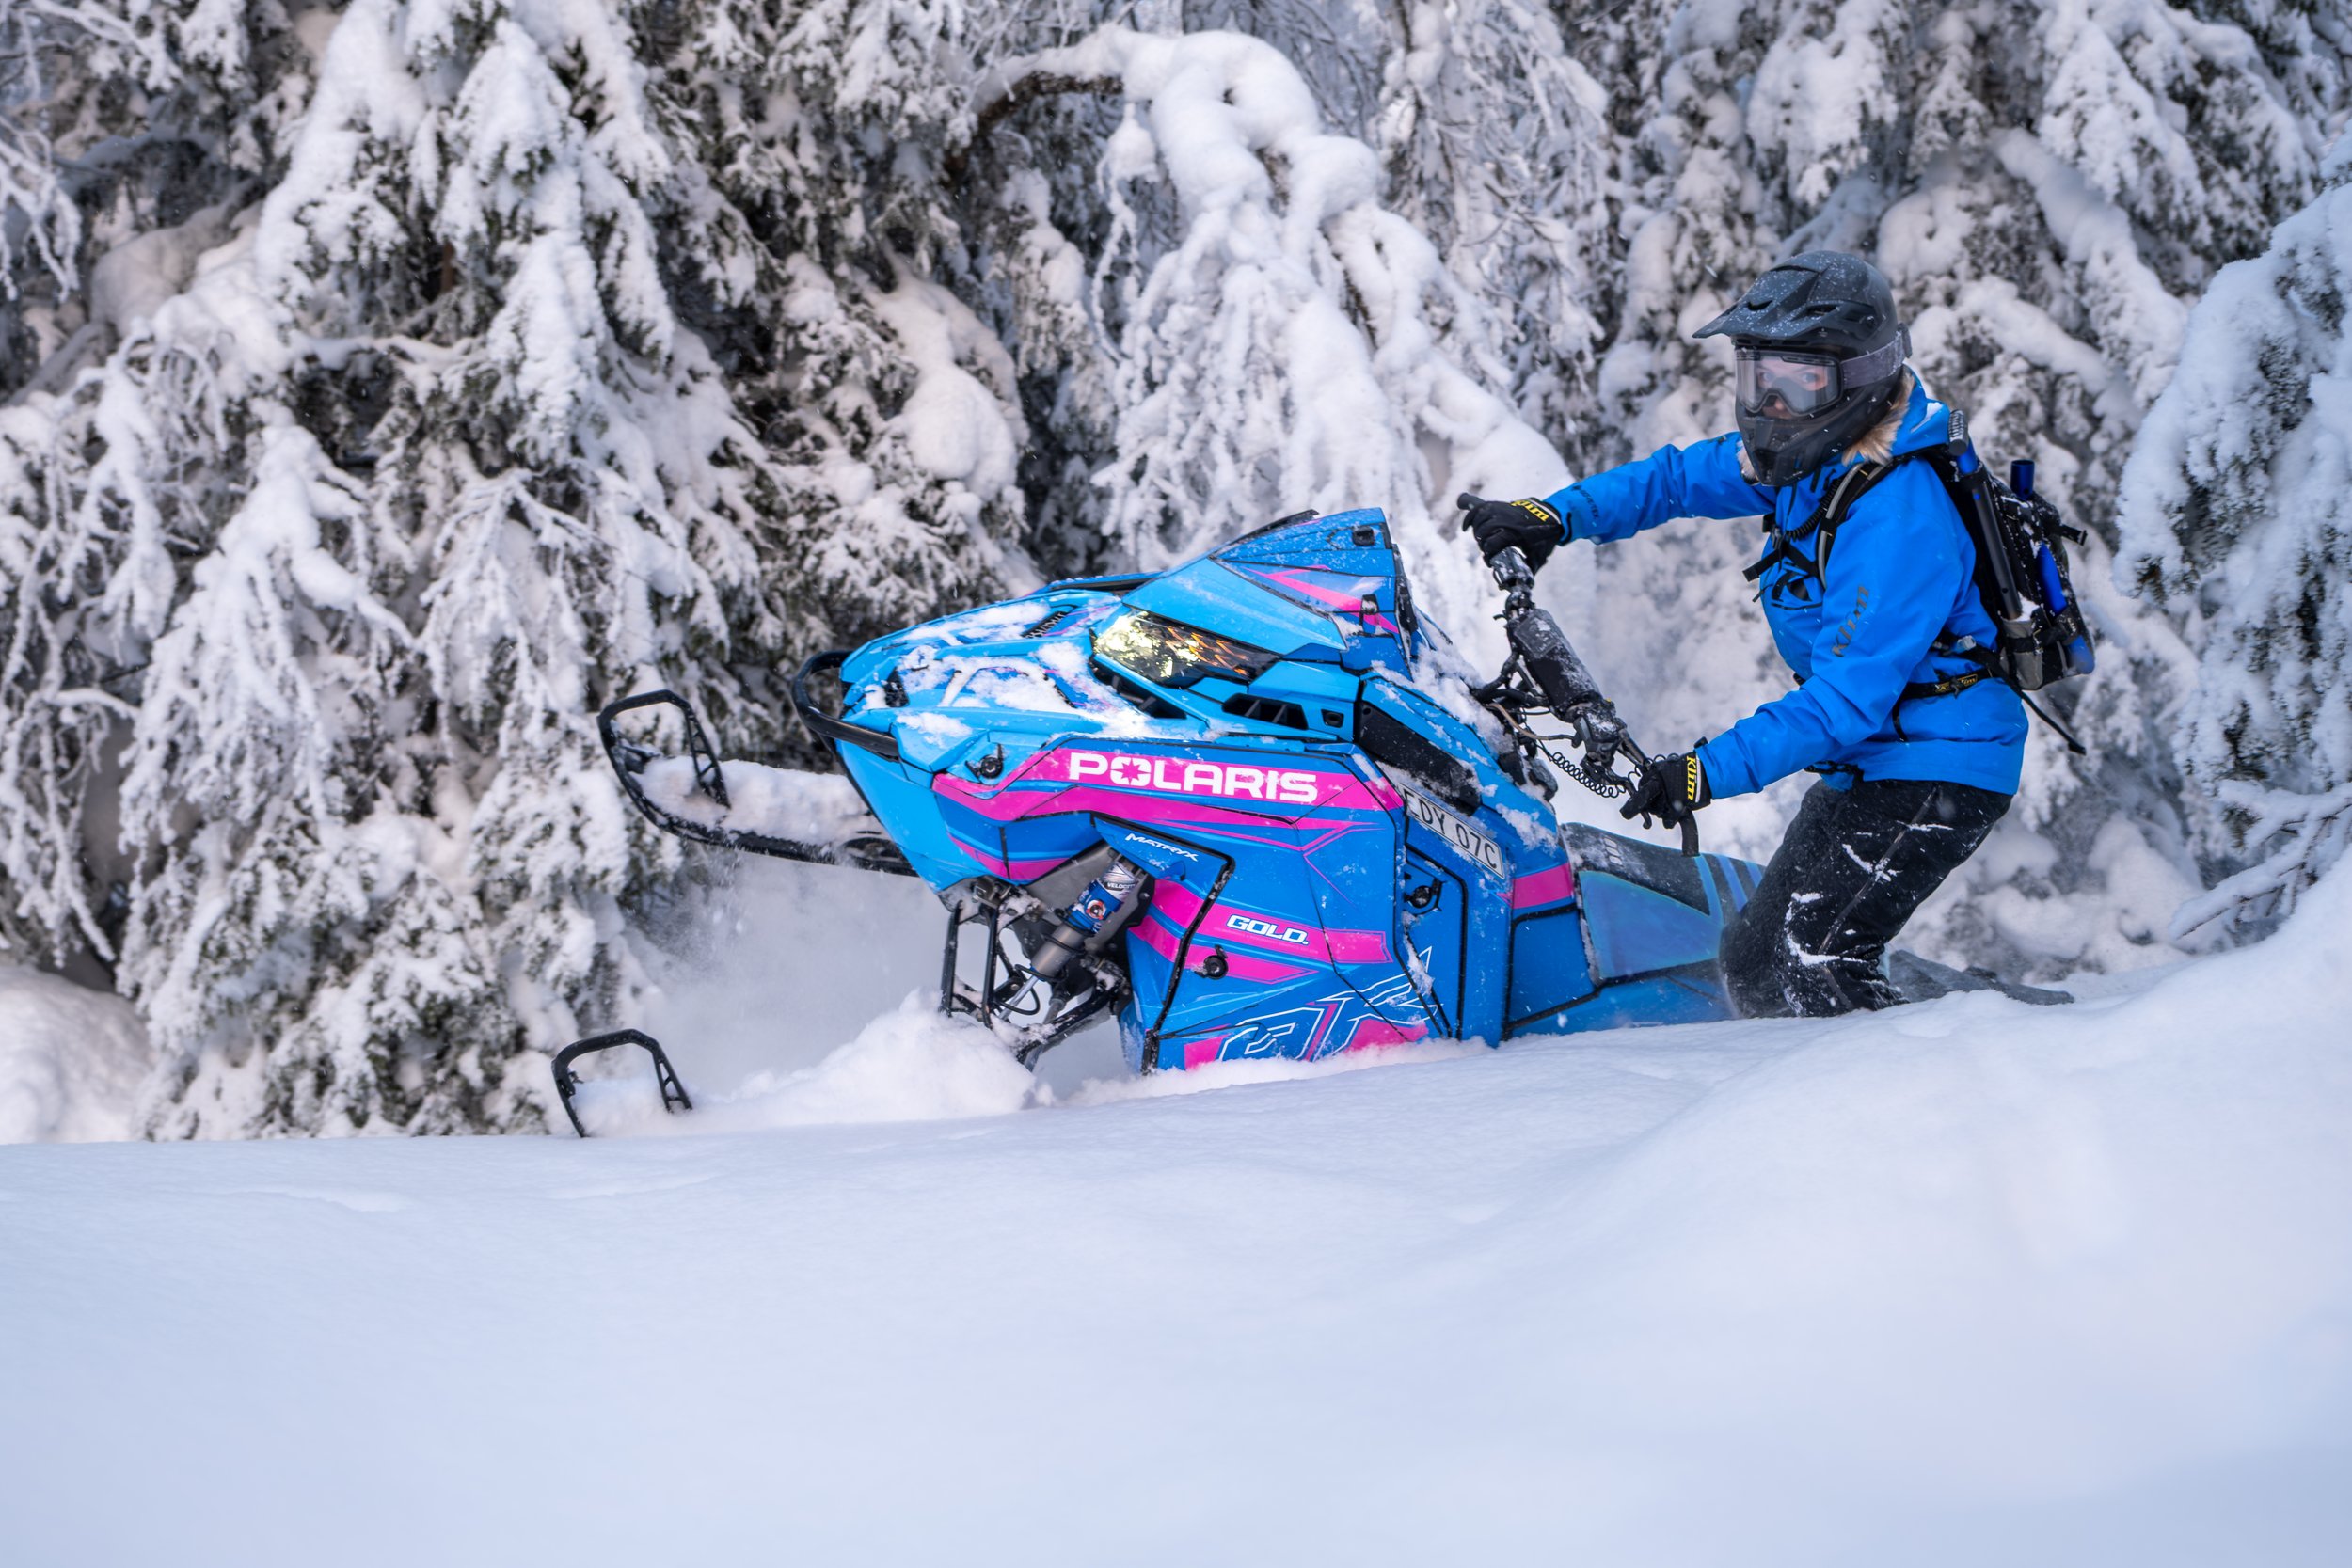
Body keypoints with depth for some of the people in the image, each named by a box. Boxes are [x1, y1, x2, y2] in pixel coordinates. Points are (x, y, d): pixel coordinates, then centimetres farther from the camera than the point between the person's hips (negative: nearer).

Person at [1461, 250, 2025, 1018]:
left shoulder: (1901, 521, -27)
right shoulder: (1817, 453, 2)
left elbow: (1847, 699, -30)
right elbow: (1683, 476, 14)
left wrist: (1715, 770, -36)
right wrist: (1557, 515, 0)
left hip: (1934, 776, -10)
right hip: (1870, 765, 10)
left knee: (1787, 969, -20)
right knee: (1757, 955, 13)